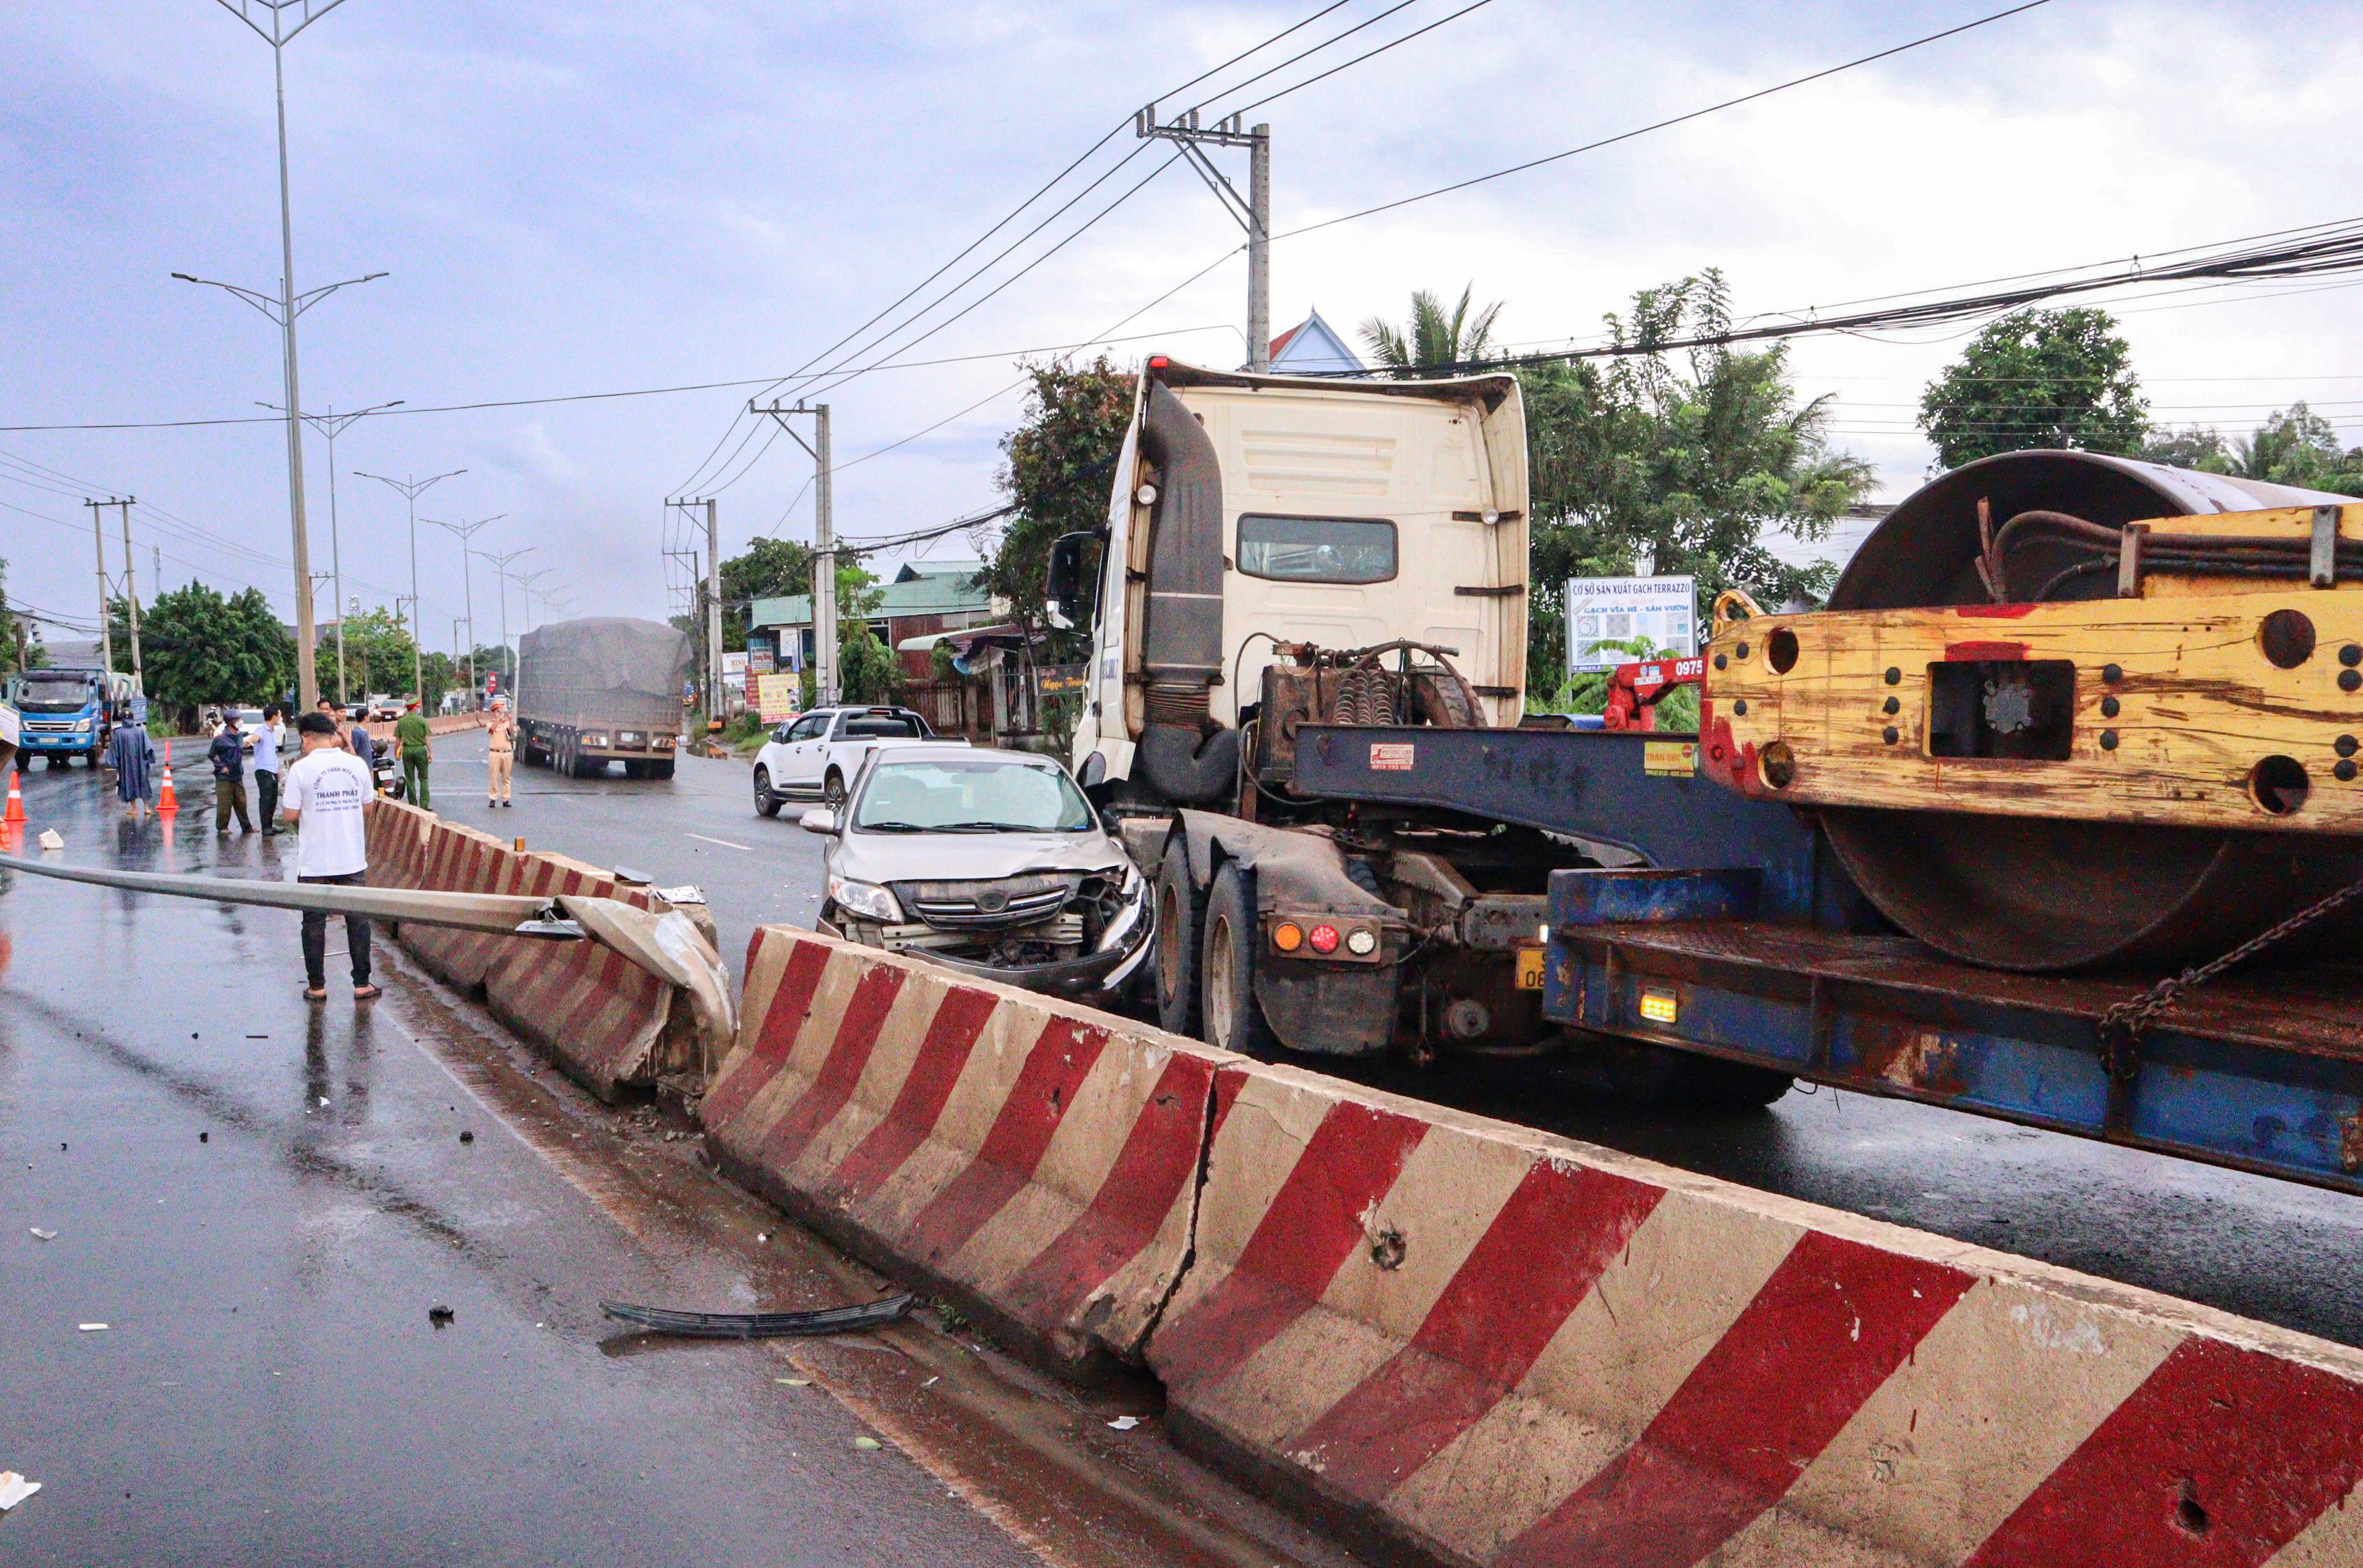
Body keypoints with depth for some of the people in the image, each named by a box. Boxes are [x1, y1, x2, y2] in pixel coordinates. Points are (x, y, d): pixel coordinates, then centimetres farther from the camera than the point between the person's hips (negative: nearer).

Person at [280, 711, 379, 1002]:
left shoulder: (301, 768, -10)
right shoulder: (356, 764, -1)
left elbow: (291, 815, -9)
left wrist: (305, 821, 12)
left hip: (314, 861, -2)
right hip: (353, 858, 2)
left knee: (314, 923, 9)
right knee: (358, 920, 9)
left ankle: (317, 986, 15)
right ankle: (362, 984, 11)